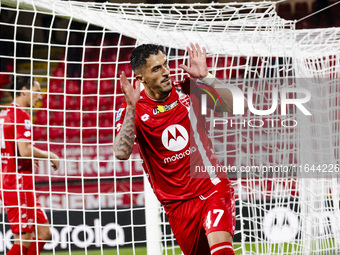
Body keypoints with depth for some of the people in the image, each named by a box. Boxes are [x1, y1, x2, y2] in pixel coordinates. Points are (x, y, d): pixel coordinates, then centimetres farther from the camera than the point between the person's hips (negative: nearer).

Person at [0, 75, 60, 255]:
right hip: (19, 185, -10)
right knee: (24, 241, -8)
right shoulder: (21, 115, -13)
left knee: (43, 232, 11)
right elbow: (25, 150, -24)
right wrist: (50, 155, -9)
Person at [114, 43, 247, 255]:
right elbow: (121, 153, -22)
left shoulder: (188, 90, -2)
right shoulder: (132, 110, -6)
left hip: (213, 188, -1)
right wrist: (131, 108, -28)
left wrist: (206, 77, -17)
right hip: (177, 204, 1)